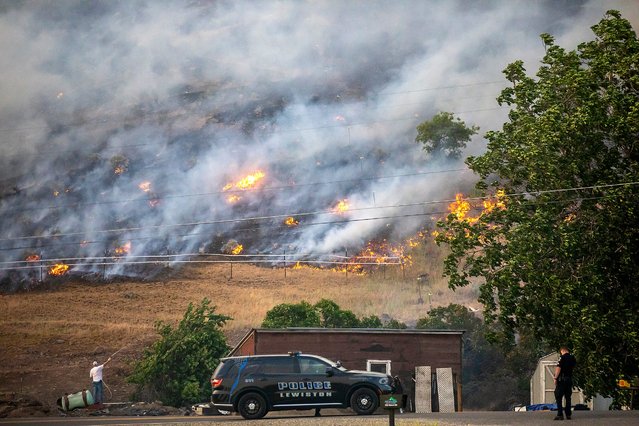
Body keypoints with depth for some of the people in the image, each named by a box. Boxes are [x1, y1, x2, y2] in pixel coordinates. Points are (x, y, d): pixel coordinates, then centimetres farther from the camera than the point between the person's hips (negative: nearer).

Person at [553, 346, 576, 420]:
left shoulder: (562, 357, -11)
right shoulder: (573, 358, 8)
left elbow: (558, 368, -16)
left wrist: (555, 378, -10)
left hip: (562, 379, -6)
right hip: (569, 379, 6)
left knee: (559, 397, -3)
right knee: (568, 397, 12)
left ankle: (560, 414, -9)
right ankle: (568, 414, 10)